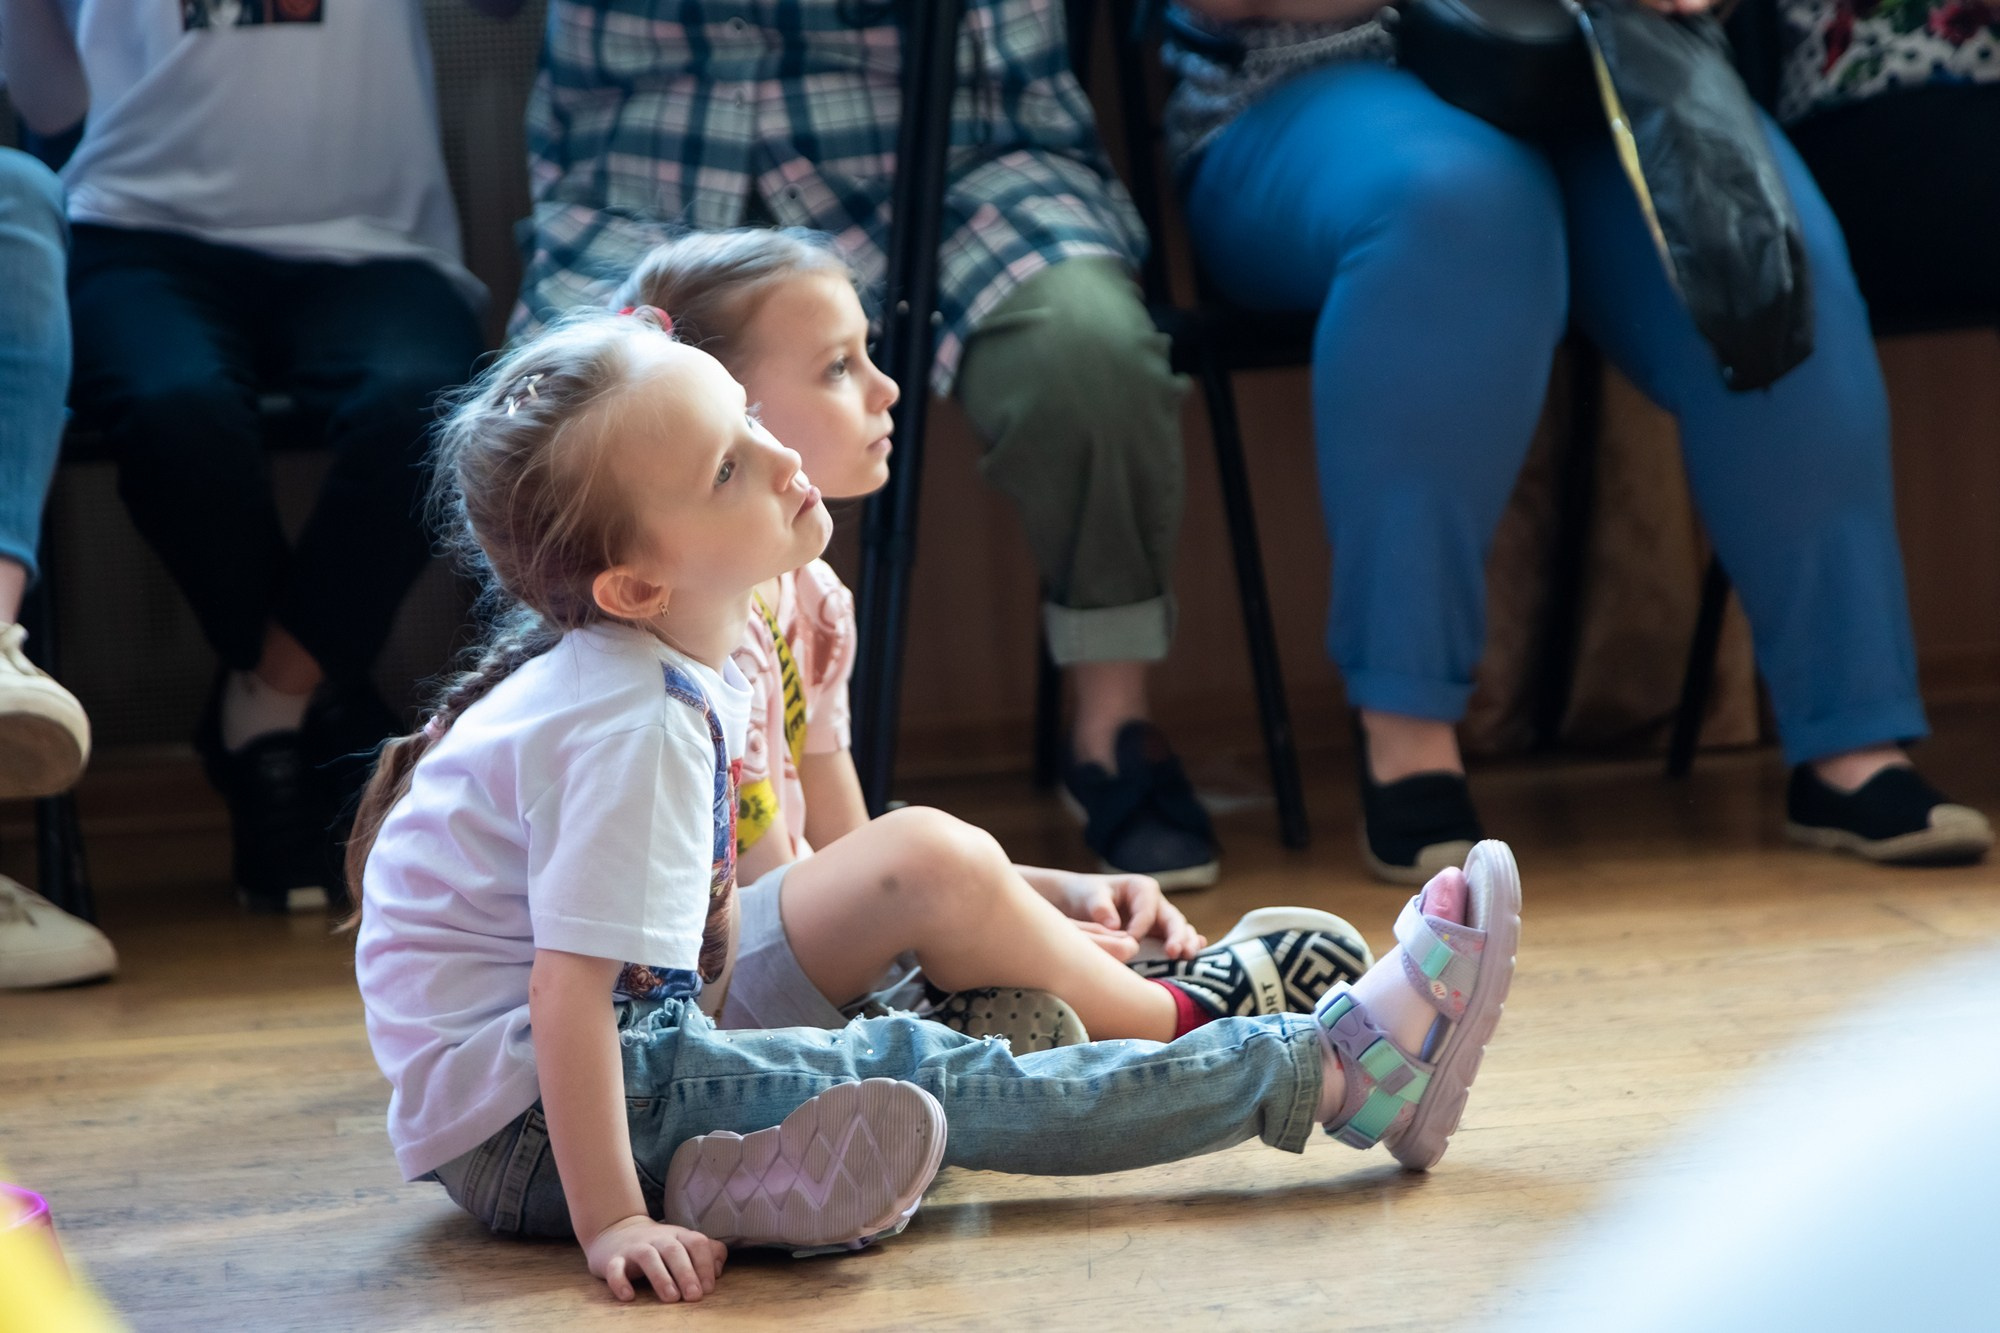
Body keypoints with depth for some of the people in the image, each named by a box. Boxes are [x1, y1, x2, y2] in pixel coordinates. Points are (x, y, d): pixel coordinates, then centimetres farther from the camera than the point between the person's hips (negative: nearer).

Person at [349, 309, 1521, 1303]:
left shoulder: (700, 673, 4)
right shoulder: (635, 726, -26)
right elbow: (568, 992, -30)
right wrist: (611, 1225, -33)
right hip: (515, 1127, -10)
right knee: (914, 1073, -14)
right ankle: (1330, 1070, -11)